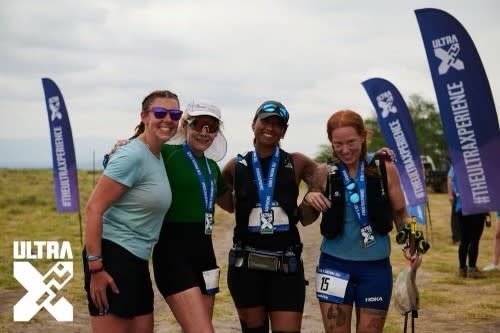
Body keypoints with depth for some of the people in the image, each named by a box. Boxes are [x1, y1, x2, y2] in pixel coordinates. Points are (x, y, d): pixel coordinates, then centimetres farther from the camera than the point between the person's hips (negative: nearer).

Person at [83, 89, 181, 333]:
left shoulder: (158, 156, 12)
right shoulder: (132, 156, -14)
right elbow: (93, 208, -18)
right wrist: (95, 267, -21)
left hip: (137, 260, 9)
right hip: (112, 256, -9)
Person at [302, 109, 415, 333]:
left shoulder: (385, 170, -4)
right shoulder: (325, 174, -2)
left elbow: (400, 214, 6)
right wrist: (308, 199, -12)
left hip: (376, 267, 0)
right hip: (334, 264, 0)